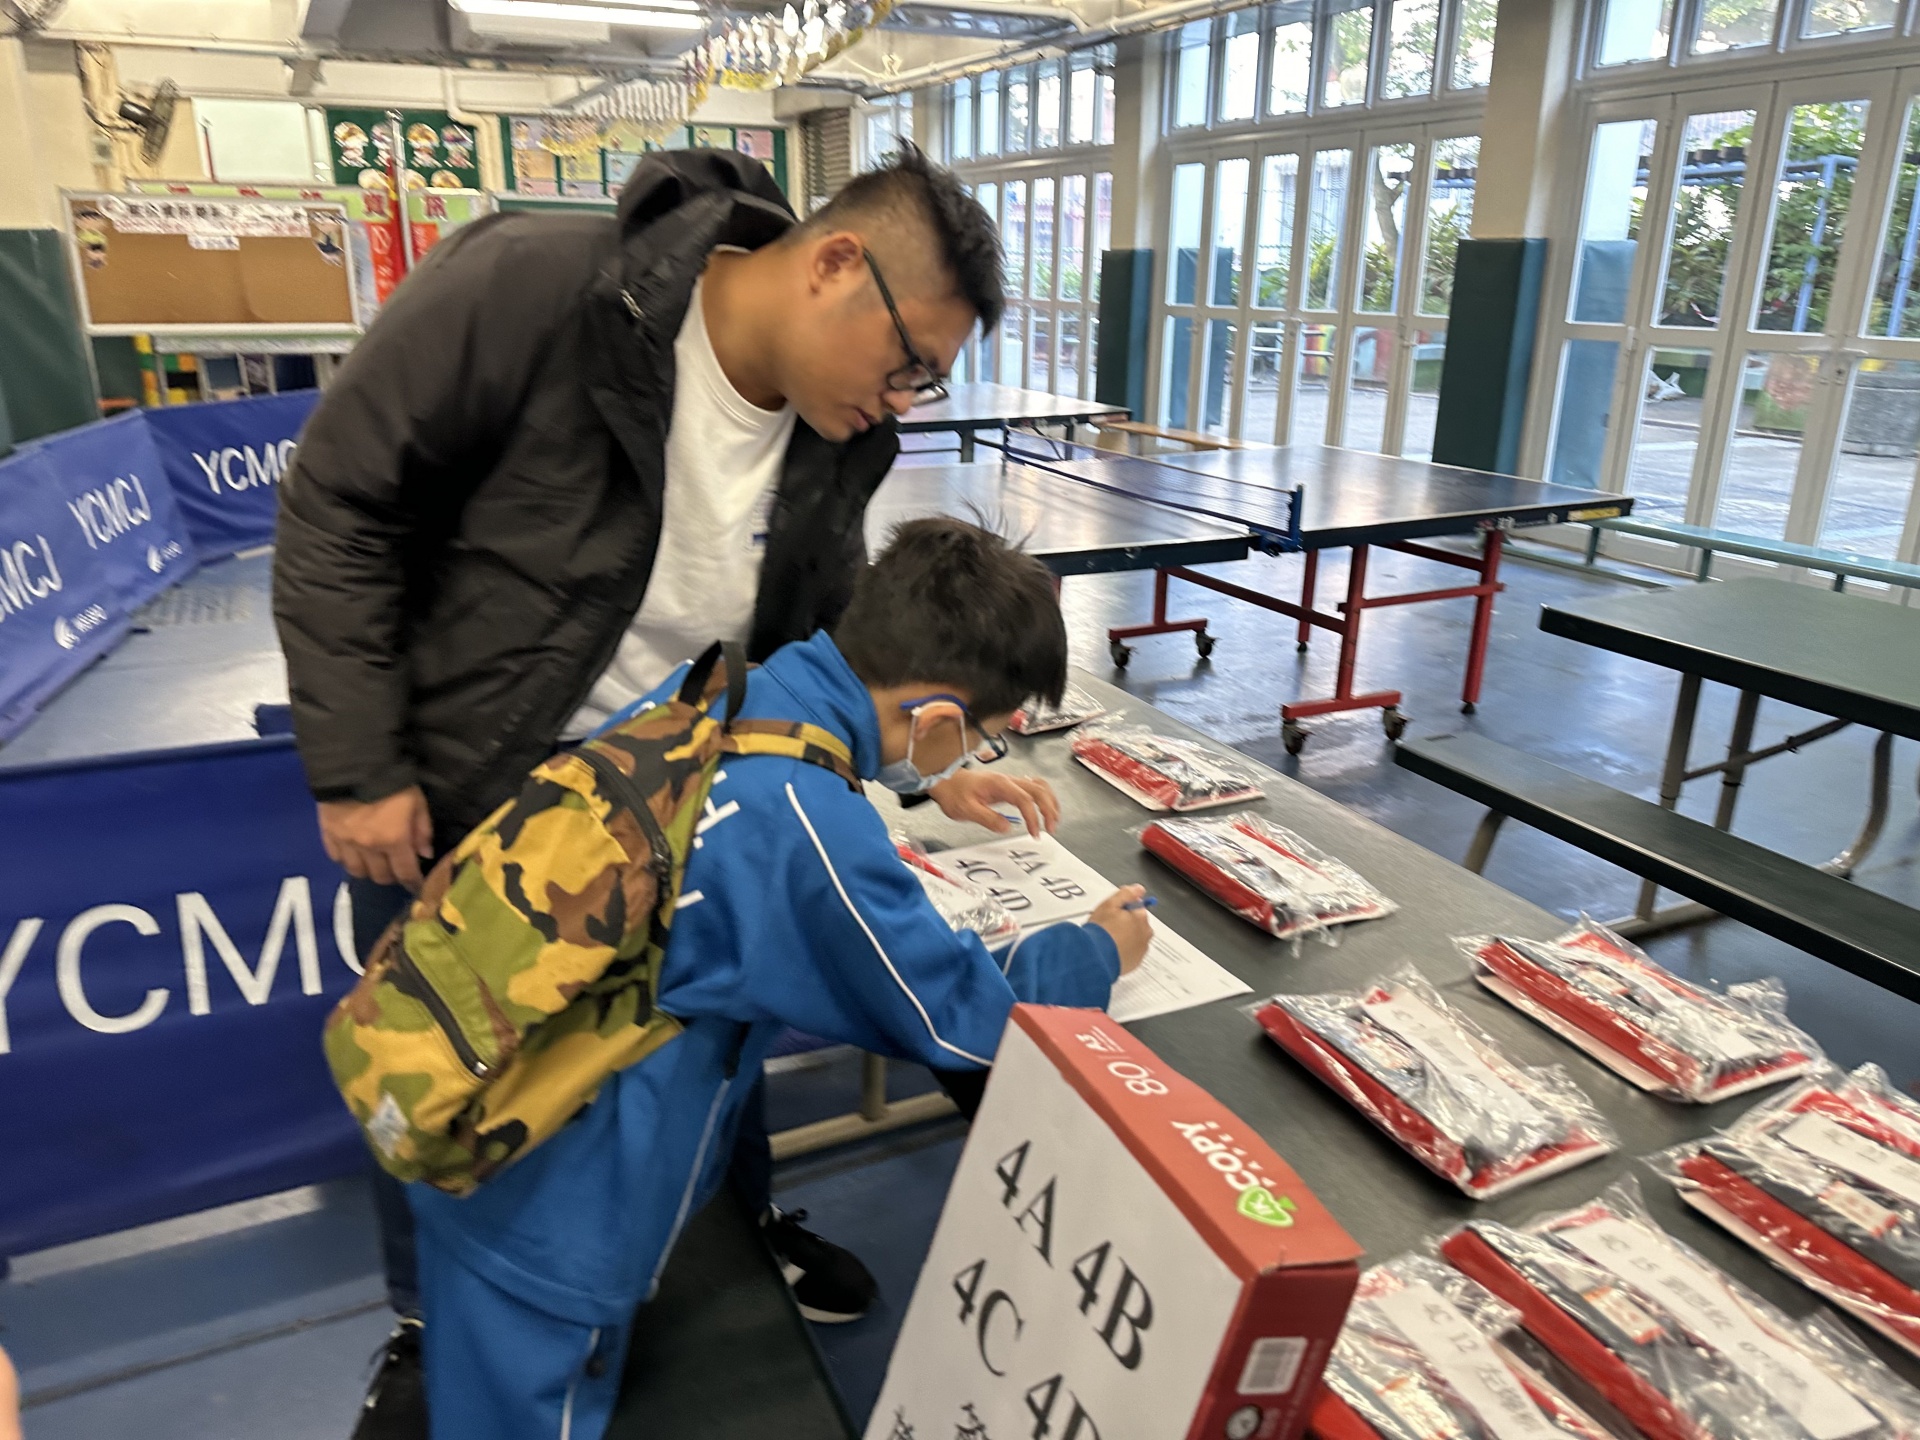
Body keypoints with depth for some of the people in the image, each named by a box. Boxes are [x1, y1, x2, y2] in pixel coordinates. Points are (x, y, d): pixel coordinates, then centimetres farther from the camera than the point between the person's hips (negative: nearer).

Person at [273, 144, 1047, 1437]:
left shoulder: (838, 442, -11)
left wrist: (935, 771, -6)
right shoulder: (527, 289, -28)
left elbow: (842, 635, 4)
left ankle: (757, 1207, 48)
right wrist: (357, 767, -19)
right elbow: (339, 506, -20)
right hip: (441, 800, -3)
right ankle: (426, 1329, 42)